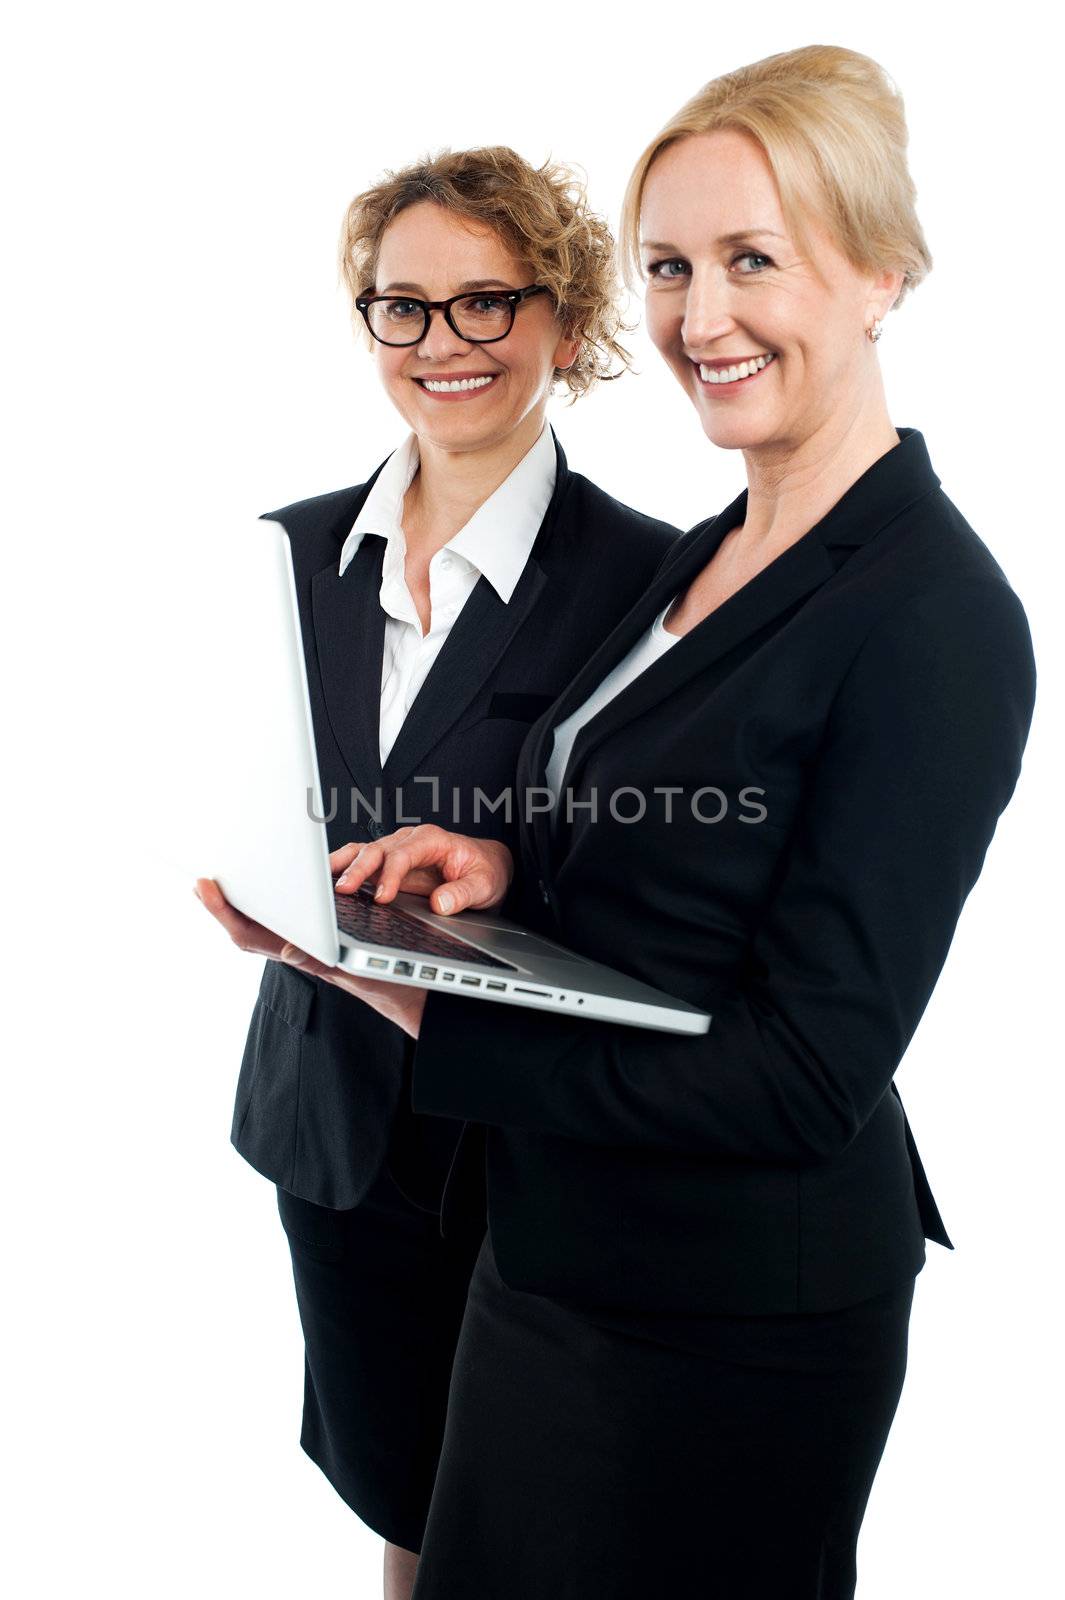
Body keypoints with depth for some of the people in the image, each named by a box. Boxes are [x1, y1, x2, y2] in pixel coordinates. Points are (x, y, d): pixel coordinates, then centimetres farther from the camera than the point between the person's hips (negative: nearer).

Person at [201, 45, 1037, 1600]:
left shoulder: (936, 618, -21)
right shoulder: (706, 555, 5)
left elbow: (807, 1071, -23)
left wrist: (434, 1020, -24)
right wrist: (502, 871, -6)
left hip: (734, 1312, -8)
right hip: (560, 1242, 8)